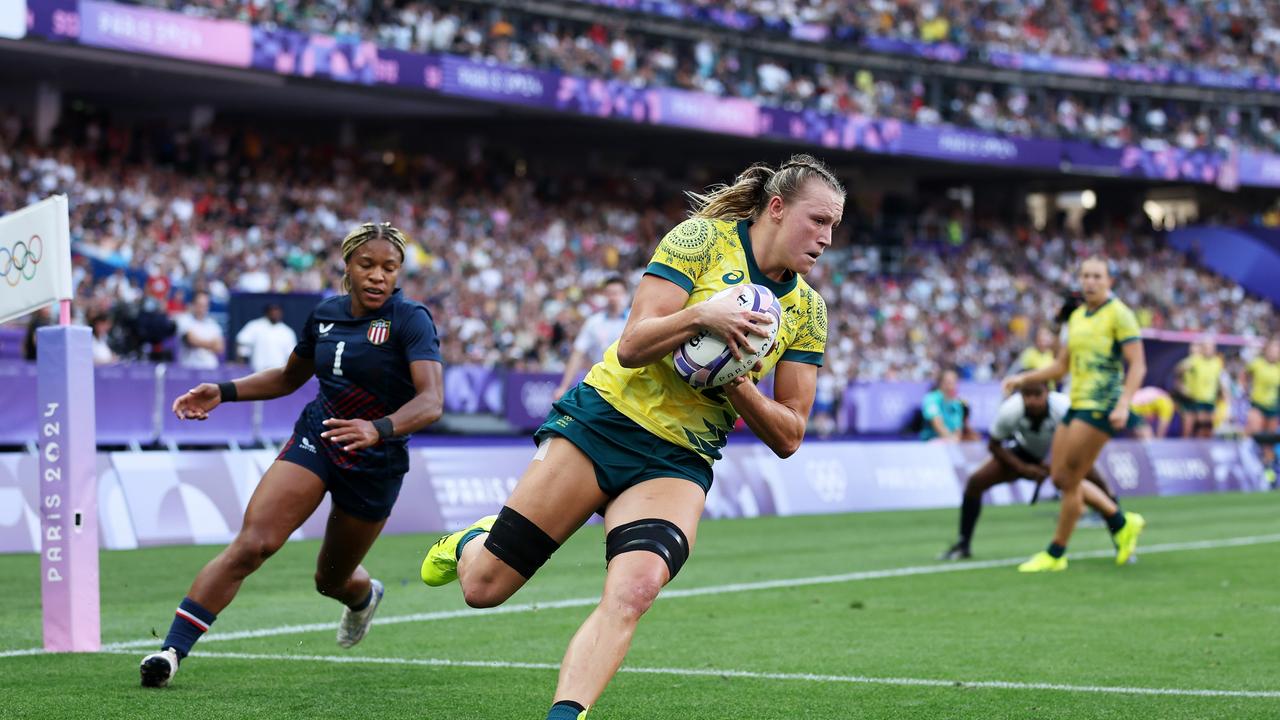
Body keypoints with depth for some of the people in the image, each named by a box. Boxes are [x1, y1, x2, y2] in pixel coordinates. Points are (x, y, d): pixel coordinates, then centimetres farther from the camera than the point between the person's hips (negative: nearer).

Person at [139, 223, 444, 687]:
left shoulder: (410, 319, -15)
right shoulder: (326, 314, 2)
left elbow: (432, 401, -29)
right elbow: (289, 377, 20)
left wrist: (378, 429, -47)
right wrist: (224, 392, 6)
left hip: (376, 464, -2)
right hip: (314, 440, 2)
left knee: (330, 580, 16)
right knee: (252, 543, -21)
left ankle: (363, 595, 56)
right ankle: (172, 650, -24)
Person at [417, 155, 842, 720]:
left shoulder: (807, 310, 7)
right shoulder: (702, 238, -5)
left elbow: (787, 436, 5)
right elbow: (632, 346, -12)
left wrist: (735, 383, -12)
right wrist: (702, 315, -29)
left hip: (678, 462, 2)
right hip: (604, 420, -2)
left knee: (633, 592, -29)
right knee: (484, 588, -1)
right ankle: (472, 542, 33)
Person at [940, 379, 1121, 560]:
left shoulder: (1065, 408, -37)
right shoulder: (1009, 411, -33)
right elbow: (994, 445, -15)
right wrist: (1023, 468, -26)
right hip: (1025, 452, 1)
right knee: (975, 482, -15)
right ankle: (962, 545, 2)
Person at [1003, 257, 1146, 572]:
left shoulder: (1119, 314, -7)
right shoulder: (1077, 317, 16)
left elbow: (1138, 365, -13)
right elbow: (1062, 366, 24)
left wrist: (1123, 405, -25)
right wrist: (1023, 378, 14)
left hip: (1100, 406, -8)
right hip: (1076, 404, 8)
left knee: (1068, 479, -7)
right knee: (1060, 478, 7)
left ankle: (1055, 554, 5)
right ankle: (1122, 523, 21)